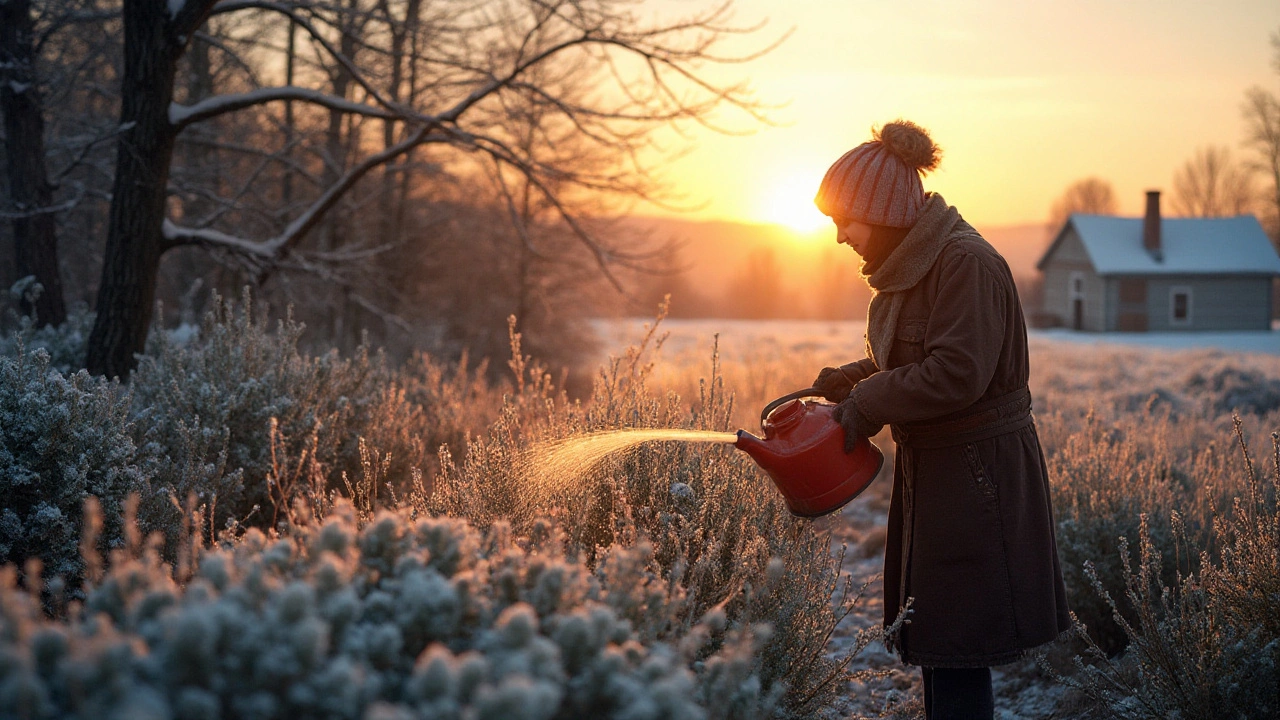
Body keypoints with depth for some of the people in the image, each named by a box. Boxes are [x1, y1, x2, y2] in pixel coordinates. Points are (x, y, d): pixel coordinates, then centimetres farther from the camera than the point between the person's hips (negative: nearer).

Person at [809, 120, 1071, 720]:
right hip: (931, 469, 10)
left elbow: (956, 374, -25)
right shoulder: (912, 262, 11)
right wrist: (850, 378, 5)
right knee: (934, 644, 15)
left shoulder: (965, 263, -19)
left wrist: (865, 405, -16)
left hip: (977, 478, -10)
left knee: (956, 651, -5)